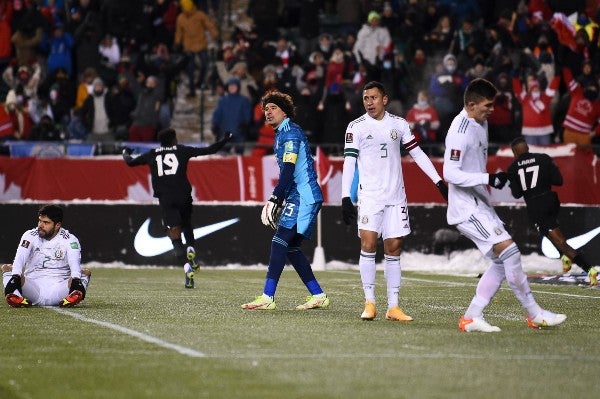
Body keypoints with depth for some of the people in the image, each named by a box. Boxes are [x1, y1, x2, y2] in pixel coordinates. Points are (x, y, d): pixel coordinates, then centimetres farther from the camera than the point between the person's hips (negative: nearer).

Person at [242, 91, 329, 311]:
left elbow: (289, 169, -19)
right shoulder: (281, 135, 21)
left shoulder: (290, 132, -10)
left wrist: (275, 199, -20)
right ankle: (318, 296, 12)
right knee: (291, 247, 9)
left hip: (303, 197, -10)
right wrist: (277, 199, 19)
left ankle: (267, 298, -19)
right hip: (298, 197, 10)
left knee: (280, 242, -15)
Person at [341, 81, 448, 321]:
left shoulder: (399, 124, 8)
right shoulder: (356, 127, 0)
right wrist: (346, 197, -11)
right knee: (368, 243, -15)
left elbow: (417, 153, 12)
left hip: (396, 197, 3)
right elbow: (349, 162, -3)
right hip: (369, 196, -3)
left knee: (394, 249, 3)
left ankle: (393, 307, 7)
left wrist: (439, 182, 6)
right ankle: (369, 303, -7)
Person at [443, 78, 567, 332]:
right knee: (509, 250, -15)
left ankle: (472, 317, 7)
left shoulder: (481, 124, 12)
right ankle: (534, 315, -9)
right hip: (466, 207, -10)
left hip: (480, 204, 10)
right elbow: (450, 173, -24)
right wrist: (488, 179, -28)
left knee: (502, 261, 6)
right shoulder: (460, 132, -19)